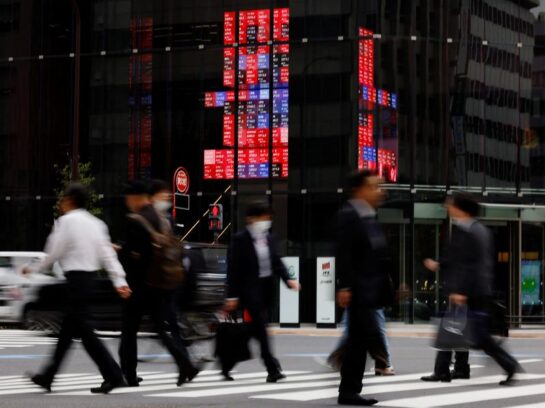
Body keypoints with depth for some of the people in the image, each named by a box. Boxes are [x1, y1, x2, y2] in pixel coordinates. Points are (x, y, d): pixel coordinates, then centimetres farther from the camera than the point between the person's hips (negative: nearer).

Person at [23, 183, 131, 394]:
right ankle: (48, 376, 24)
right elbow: (108, 254, 6)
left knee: (84, 331, -7)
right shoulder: (95, 223, 13)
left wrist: (33, 269, 7)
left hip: (76, 277, -9)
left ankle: (113, 376, -12)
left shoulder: (67, 221, -10)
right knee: (68, 330, 15)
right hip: (90, 276, 9)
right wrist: (119, 281, 2)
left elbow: (54, 253, -8)